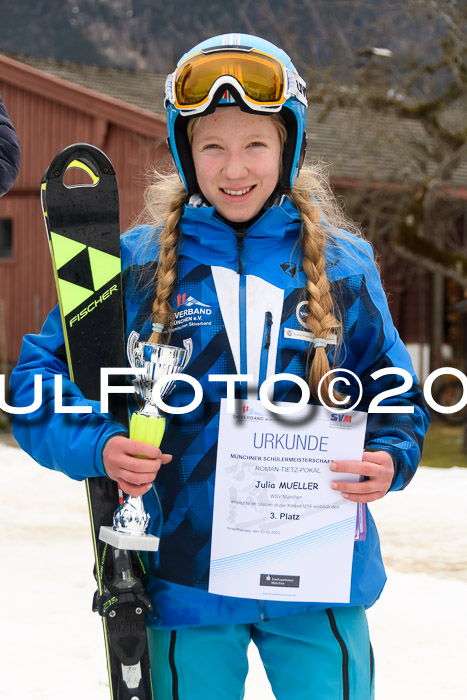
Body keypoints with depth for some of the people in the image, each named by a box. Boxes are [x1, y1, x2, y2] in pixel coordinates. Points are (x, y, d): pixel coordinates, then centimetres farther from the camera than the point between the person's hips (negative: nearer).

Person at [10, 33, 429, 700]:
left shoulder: (343, 267, 4)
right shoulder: (136, 264, 0)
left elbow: (397, 396, 13)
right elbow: (38, 380, 2)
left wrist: (389, 458, -8)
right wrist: (98, 445, -16)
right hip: (184, 574, -1)